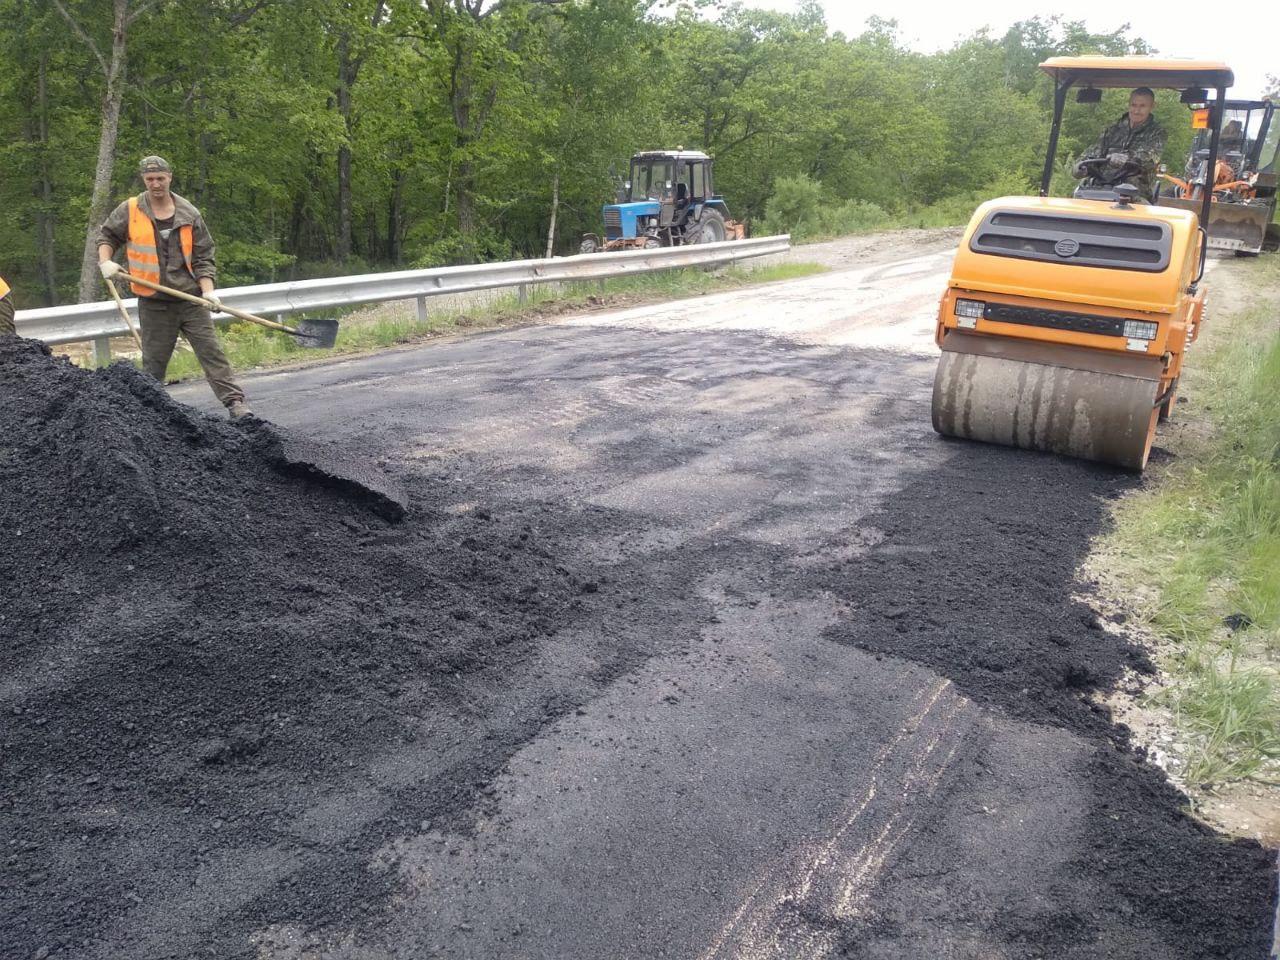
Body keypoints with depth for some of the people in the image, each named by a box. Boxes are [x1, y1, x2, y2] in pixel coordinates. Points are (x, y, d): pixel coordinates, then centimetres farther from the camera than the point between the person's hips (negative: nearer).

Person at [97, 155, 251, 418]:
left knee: (211, 351, -4)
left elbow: (202, 256, 3)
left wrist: (208, 290, -8)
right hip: (154, 302, 0)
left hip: (191, 298, 0)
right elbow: (106, 236, 16)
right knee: (154, 361, 8)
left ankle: (235, 403, -5)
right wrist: (105, 261, -3)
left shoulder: (189, 214, 2)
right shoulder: (129, 210, 1)